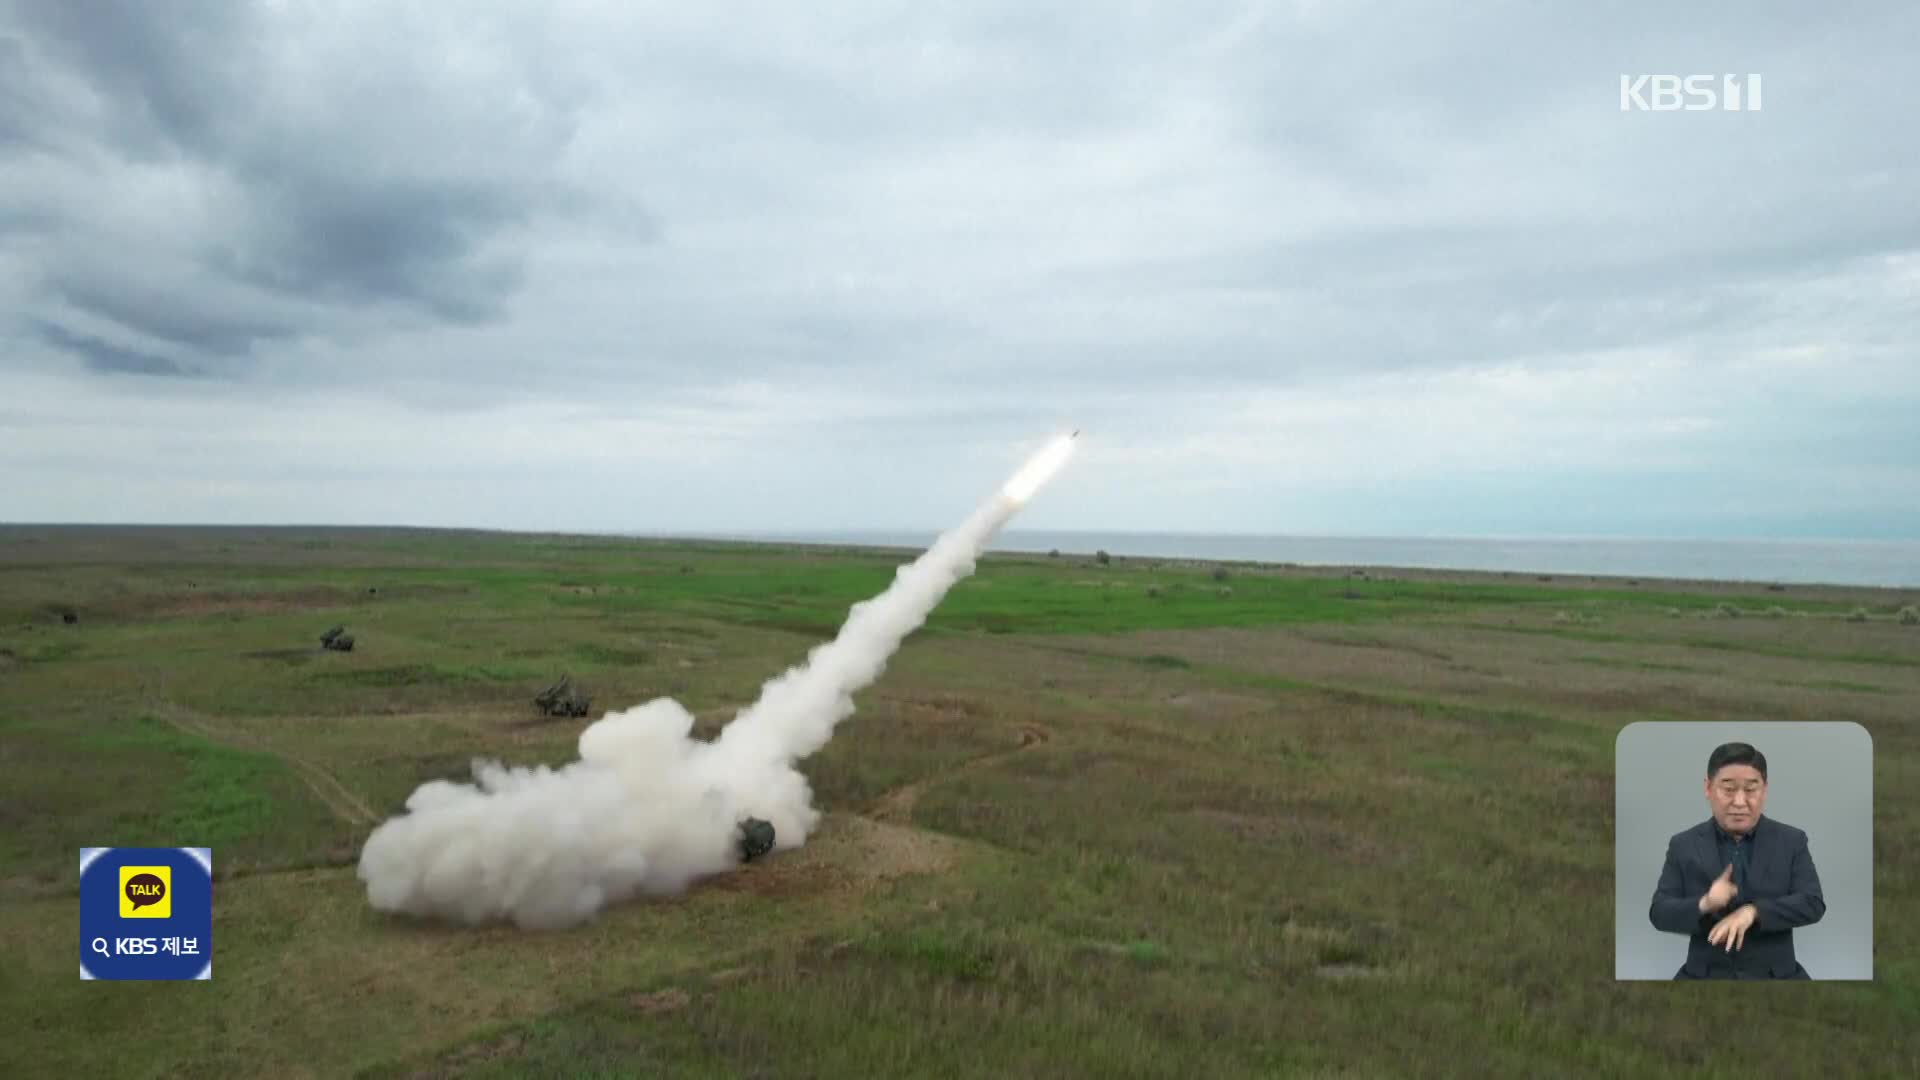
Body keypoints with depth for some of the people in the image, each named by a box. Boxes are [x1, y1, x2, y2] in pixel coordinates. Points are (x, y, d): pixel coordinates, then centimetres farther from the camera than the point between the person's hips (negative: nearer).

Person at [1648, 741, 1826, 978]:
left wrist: (1753, 911, -19)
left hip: (1777, 975, 1)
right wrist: (1704, 904, -21)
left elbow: (1813, 905, -5)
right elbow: (1659, 913, -3)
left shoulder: (1792, 841, 4)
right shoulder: (1683, 845, 2)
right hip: (1705, 975, -1)